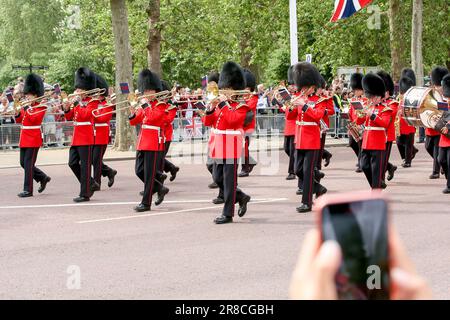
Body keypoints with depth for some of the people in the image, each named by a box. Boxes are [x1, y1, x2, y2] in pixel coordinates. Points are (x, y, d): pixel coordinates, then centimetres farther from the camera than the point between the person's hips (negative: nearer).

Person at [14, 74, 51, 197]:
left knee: (28, 163, -9)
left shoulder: (41, 106, -7)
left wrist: (27, 108, -17)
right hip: (24, 138, 8)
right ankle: (43, 178, 26)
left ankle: (28, 190, -5)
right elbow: (19, 120, 12)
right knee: (23, 163, 10)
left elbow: (34, 119, -21)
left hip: (33, 138, -8)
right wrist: (17, 111, -5)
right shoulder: (26, 106, 14)